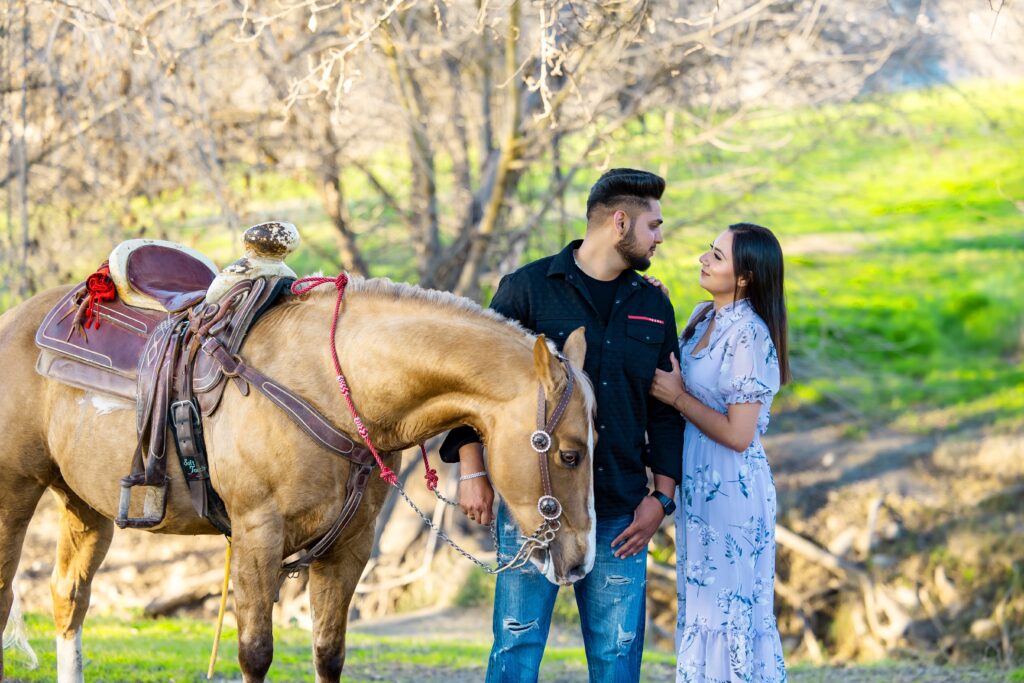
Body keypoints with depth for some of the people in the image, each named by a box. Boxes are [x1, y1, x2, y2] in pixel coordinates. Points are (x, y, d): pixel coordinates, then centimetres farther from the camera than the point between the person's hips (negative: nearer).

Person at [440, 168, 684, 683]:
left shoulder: (654, 307, 13)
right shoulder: (527, 288, 0)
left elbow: (667, 411, 15)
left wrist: (662, 495, 5)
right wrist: (472, 472, -4)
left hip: (619, 514, 4)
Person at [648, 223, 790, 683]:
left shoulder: (749, 337, -20)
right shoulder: (703, 317, 6)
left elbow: (738, 435, -21)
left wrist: (678, 397, -13)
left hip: (731, 490, -9)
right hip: (700, 485, 9)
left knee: (726, 607, 0)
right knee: (701, 607, 15)